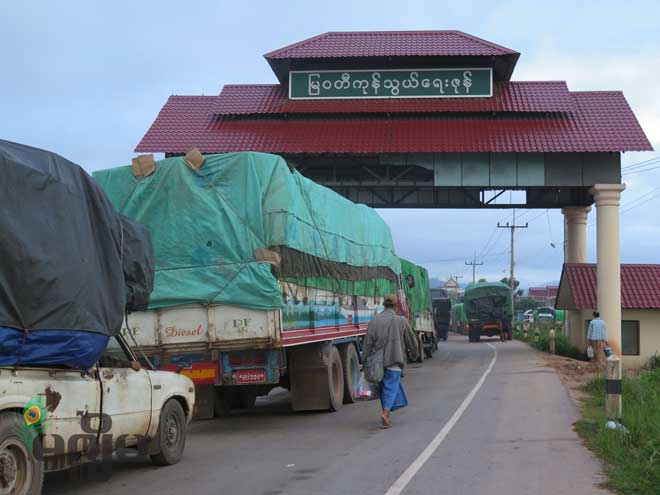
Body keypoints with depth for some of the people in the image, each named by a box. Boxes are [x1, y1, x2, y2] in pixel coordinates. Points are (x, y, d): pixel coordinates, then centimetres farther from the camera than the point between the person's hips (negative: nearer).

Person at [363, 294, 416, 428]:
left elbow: (368, 343, -2)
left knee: (384, 386, 18)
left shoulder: (374, 321, -1)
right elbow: (410, 339, 5)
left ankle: (386, 413, 28)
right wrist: (413, 351, 26)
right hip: (394, 359, -3)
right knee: (391, 386, -1)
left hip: (378, 360, 3)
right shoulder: (401, 321, -6)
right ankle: (385, 413, -21)